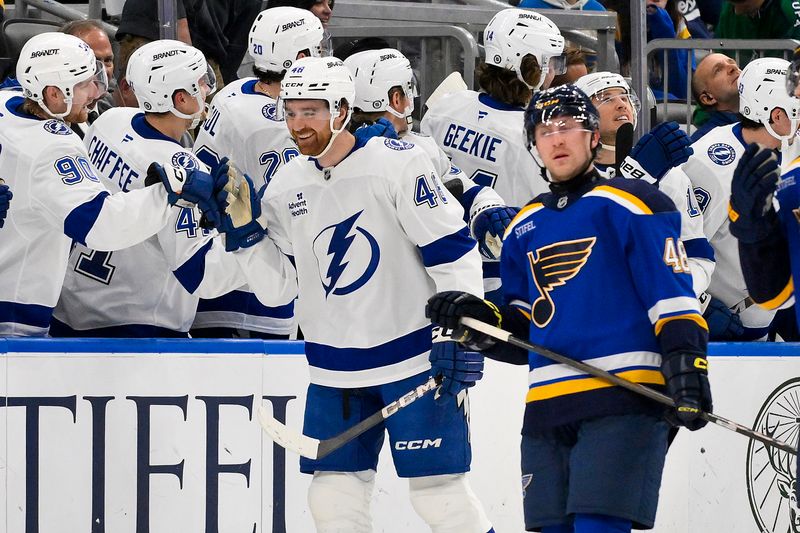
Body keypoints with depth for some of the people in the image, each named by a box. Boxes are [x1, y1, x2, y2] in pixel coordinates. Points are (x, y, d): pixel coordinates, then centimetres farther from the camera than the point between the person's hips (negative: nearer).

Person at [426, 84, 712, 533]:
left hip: (622, 399, -7)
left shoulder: (630, 205, 0)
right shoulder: (525, 227, 20)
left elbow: (674, 298, -6)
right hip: (547, 408, 7)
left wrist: (686, 366, -17)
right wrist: (480, 323, 4)